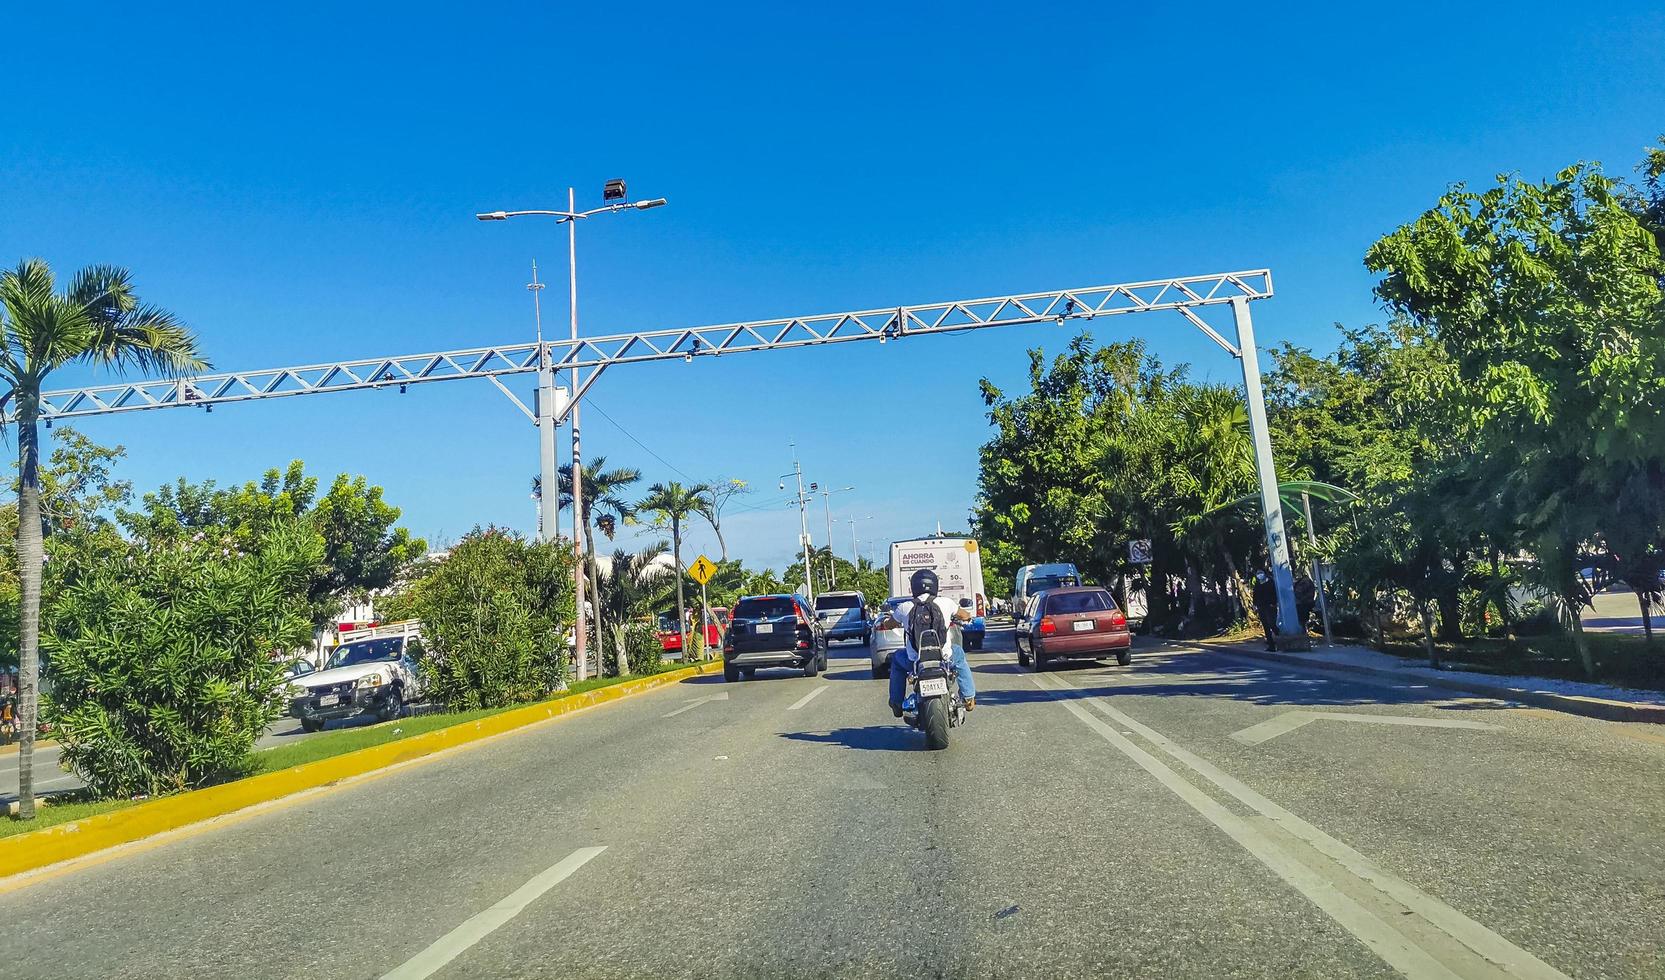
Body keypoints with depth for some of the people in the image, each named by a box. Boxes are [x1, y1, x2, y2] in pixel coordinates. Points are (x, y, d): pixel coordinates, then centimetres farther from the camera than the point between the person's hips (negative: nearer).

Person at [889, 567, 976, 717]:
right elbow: (966, 616, 16)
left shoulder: (905, 607, -4)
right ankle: (969, 697, 32)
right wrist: (955, 619, 38)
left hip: (915, 661, 0)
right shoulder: (945, 603, -3)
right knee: (959, 654, 34)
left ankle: (897, 703, 30)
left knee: (897, 659, 32)